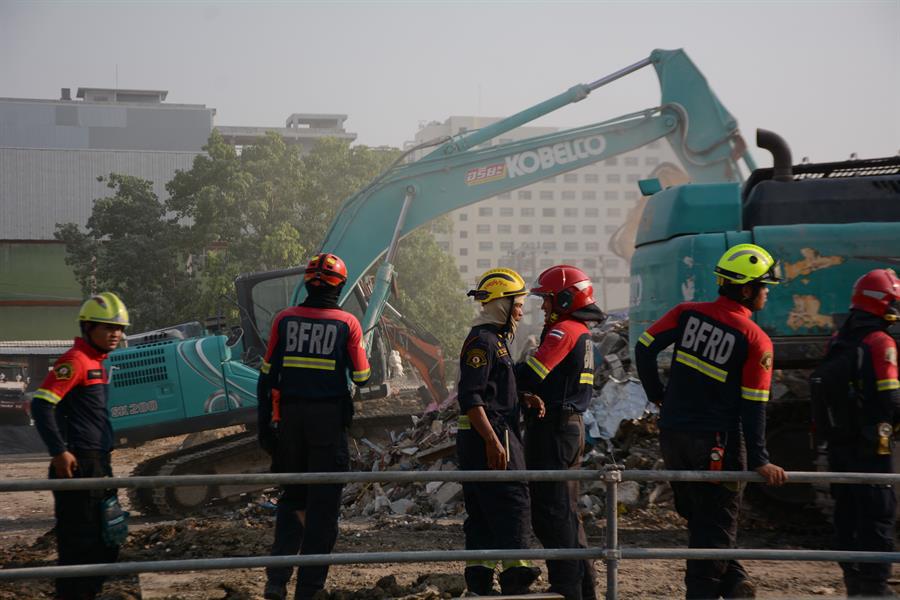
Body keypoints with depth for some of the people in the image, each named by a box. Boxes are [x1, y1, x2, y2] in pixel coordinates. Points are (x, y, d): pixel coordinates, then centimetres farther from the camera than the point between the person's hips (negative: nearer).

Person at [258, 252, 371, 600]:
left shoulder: (284, 320, 0)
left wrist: (265, 424, 7)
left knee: (292, 497, 17)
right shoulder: (347, 324, -6)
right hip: (329, 420, -3)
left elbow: (267, 376, 1)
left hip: (290, 418, 3)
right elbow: (361, 377, -2)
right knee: (323, 503, 6)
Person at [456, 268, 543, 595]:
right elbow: (470, 397, -20)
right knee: (512, 501, -10)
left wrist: (527, 399, 7)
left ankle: (479, 579, 12)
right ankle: (515, 572, -11)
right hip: (490, 435, -11)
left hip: (486, 437, 11)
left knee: (481, 509, 10)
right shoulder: (483, 341, -13)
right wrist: (493, 441, -24)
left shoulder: (494, 339, 20)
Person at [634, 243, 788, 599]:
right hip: (716, 442, -4)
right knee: (715, 525, 6)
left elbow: (644, 349, -1)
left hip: (672, 434, 5)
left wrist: (657, 395, 13)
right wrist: (759, 461, -8)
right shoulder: (756, 340, -10)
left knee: (697, 515, 18)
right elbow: (753, 406, -11)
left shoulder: (687, 313, 1)